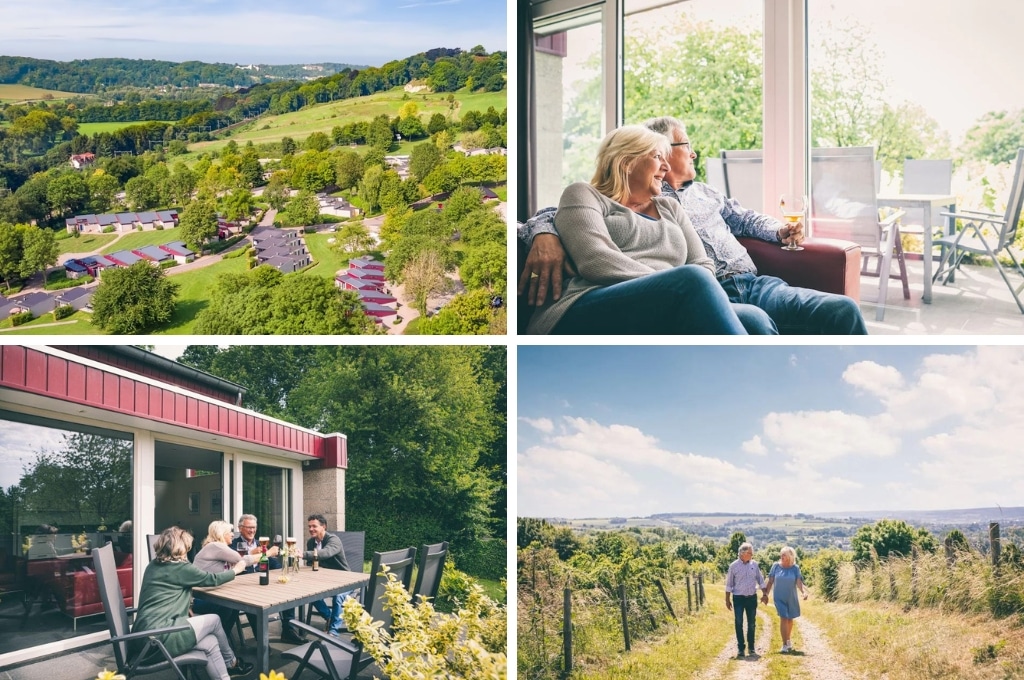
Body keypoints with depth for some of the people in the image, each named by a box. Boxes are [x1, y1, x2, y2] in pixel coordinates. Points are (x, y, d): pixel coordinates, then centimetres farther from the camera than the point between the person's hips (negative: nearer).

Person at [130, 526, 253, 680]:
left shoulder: (154, 565, 16)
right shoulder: (179, 568, -7)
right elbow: (212, 579, 7)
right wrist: (235, 570, 22)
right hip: (158, 636, -8)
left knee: (211, 643, 7)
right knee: (214, 620, 9)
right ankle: (231, 663, 28)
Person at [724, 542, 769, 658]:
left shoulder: (754, 564, 3)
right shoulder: (734, 566, -5)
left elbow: (761, 580, 12)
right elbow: (729, 584, 0)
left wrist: (765, 594, 8)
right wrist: (727, 600, 0)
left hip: (752, 597, 3)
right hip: (738, 598, -3)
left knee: (752, 624, 7)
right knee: (739, 623, -3)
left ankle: (751, 648, 17)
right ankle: (740, 648, 4)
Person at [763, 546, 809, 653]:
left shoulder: (795, 568, -4)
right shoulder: (776, 566, -2)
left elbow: (799, 583, -10)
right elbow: (770, 581, 4)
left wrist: (804, 592, -27)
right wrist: (766, 594, 3)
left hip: (791, 598, 1)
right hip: (779, 598, -1)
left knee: (790, 619, 13)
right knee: (783, 618, -12)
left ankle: (788, 640, 34)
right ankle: (785, 644, -12)